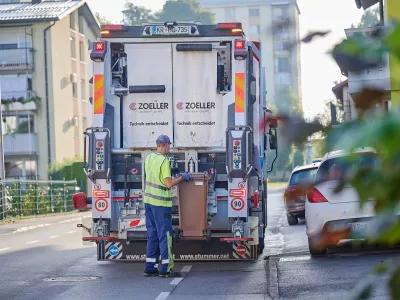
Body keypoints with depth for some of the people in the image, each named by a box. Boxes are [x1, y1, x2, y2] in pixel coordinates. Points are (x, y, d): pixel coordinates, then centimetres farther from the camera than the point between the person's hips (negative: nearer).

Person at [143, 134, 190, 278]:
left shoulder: (149, 157, 8)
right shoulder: (164, 161, -17)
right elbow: (169, 184, -19)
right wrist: (182, 177, -4)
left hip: (149, 200, 8)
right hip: (161, 203, -8)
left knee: (152, 234, 12)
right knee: (165, 235, -3)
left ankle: (150, 267, 14)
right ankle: (165, 269, -2)